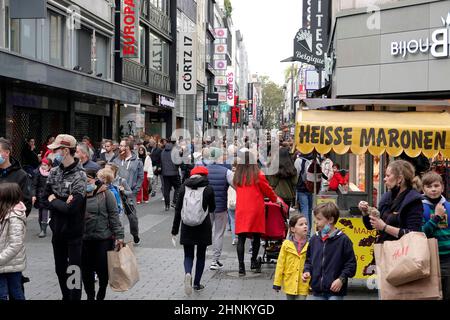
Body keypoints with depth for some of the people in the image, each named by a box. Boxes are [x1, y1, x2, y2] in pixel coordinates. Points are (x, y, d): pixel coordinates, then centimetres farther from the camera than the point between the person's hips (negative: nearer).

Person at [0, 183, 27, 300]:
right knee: (16, 293, 16)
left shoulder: (14, 218, -22)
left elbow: (15, 245, -23)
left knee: (15, 293, 3)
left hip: (11, 264, -8)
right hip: (12, 263, 8)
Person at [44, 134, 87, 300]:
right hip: (57, 229, 6)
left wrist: (53, 200, -10)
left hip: (74, 232, -6)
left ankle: (75, 297, 17)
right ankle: (65, 297, 35)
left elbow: (71, 207, -25)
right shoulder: (54, 172, 3)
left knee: (74, 270, 4)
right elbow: (45, 198, 0)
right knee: (60, 269, 18)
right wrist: (62, 203, -17)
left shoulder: (80, 176, -17)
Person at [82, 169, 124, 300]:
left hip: (103, 239, -3)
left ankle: (101, 295, 25)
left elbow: (114, 215, -5)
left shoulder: (105, 194, -3)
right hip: (84, 239, 3)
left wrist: (119, 235, -8)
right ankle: (90, 296, 26)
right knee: (86, 271, 8)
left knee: (103, 270, 3)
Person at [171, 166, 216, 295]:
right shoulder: (208, 189, -6)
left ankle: (188, 273, -19)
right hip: (203, 227, -1)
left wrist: (175, 229, 5)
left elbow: (178, 209, 0)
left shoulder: (184, 188, -1)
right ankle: (197, 283, 15)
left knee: (188, 255, 9)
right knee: (201, 255, 14)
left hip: (187, 227, 1)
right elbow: (212, 208, 5)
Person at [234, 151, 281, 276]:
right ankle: (253, 262, 17)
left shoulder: (237, 176, 3)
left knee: (241, 238, 2)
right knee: (256, 236, 11)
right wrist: (276, 199, 22)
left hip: (241, 209, 3)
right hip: (255, 209, -3)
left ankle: (241, 265, -4)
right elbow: (267, 190, 4)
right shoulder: (257, 175, -6)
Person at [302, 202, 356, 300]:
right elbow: (309, 260, 18)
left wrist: (341, 279, -15)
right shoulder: (314, 239, 6)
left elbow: (351, 263, -6)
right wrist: (307, 271, 1)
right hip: (317, 290, 5)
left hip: (335, 291, -5)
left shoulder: (343, 239, -8)